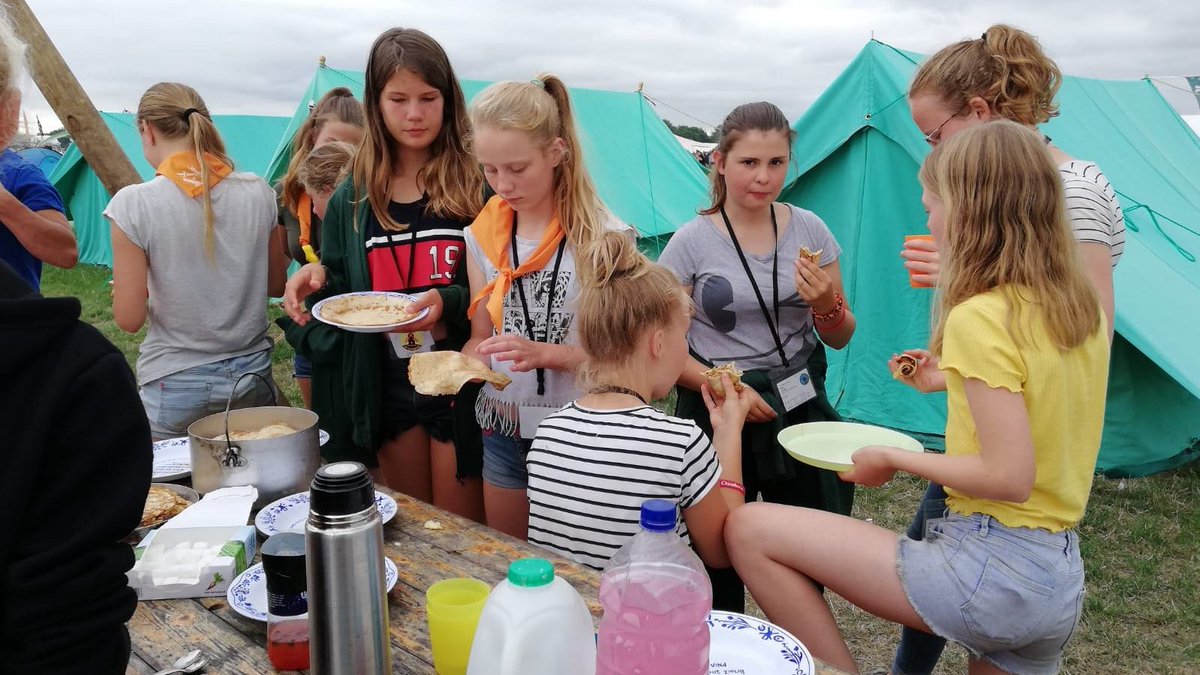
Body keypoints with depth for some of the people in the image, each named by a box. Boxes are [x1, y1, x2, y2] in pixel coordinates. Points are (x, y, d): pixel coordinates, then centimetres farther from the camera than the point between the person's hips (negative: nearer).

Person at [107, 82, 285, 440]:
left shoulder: (134, 204, -13)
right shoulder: (257, 192, -4)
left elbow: (129, 318, -10)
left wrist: (123, 287, 10)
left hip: (176, 388, -3)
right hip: (252, 375, 4)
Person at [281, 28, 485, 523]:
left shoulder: (479, 187, -6)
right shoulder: (351, 201, 6)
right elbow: (339, 301, 13)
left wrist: (451, 302, -22)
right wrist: (318, 277, -9)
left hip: (459, 384, -4)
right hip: (386, 390, 4)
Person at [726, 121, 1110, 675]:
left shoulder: (980, 318, -18)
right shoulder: (1084, 306, 7)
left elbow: (1009, 476, -23)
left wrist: (892, 458, -10)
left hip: (989, 569, -9)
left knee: (749, 529, -10)